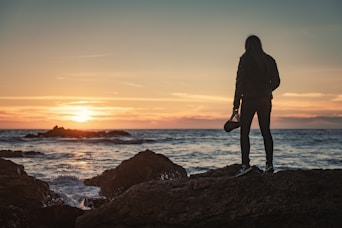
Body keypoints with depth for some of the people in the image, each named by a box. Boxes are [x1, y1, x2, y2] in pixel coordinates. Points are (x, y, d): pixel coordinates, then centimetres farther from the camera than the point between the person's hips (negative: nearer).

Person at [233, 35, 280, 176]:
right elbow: (276, 81, 11)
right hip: (265, 100, 5)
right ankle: (269, 163, 4)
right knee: (266, 131, 10)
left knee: (244, 132, -2)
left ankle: (245, 164, -11)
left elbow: (240, 81, -10)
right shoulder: (269, 60, 9)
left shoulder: (245, 59, -6)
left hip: (249, 99, -5)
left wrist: (236, 104, -7)